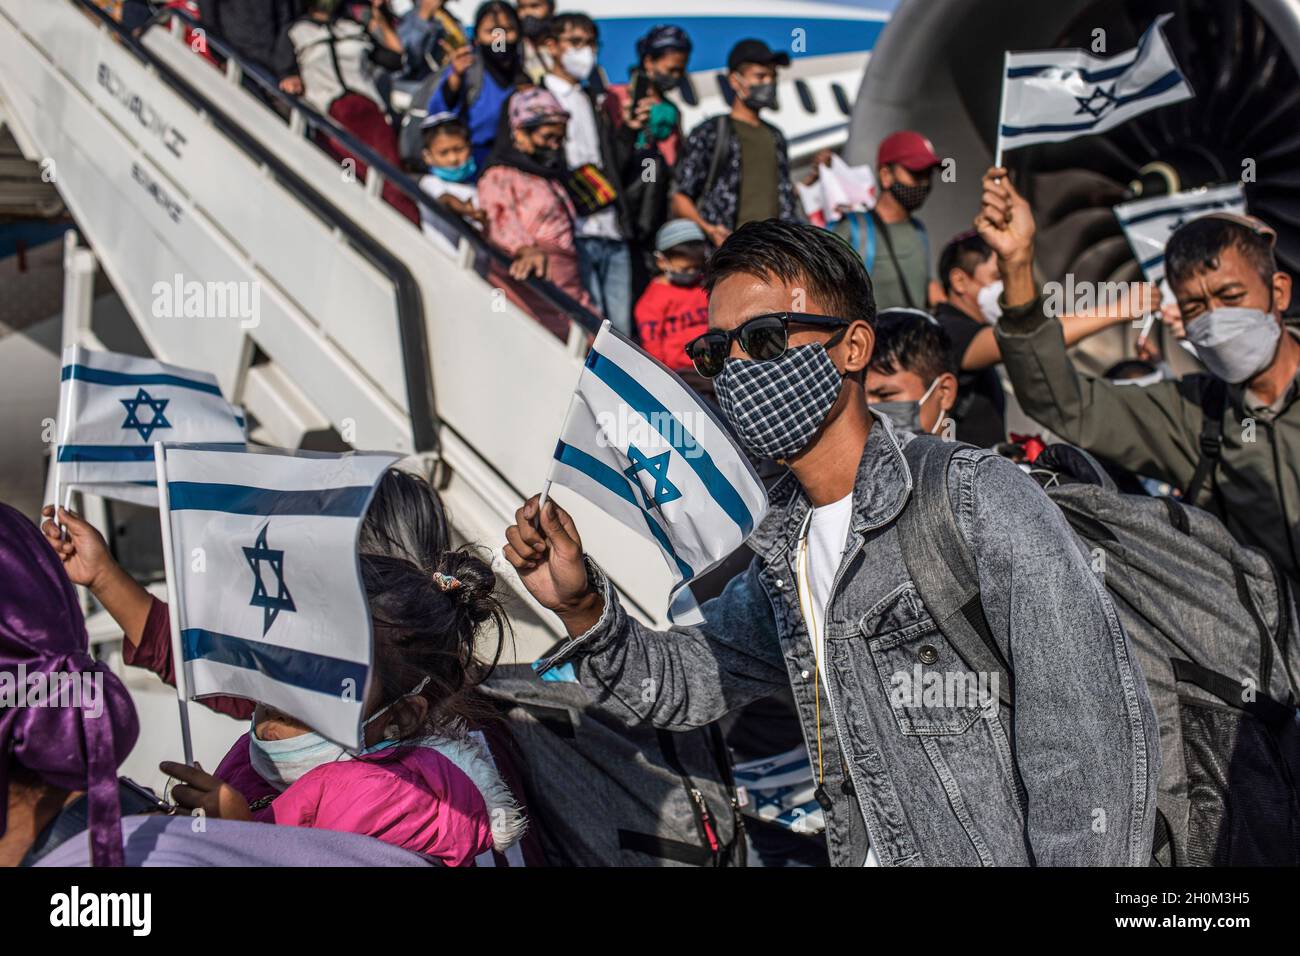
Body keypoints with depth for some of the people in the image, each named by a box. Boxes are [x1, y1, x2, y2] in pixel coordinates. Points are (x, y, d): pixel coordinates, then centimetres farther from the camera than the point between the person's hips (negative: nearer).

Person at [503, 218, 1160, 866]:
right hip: (870, 854, 6)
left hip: (1009, 854, -6)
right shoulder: (783, 547, 9)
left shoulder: (979, 502, -14)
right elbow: (685, 680, 18)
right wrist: (583, 610, 3)